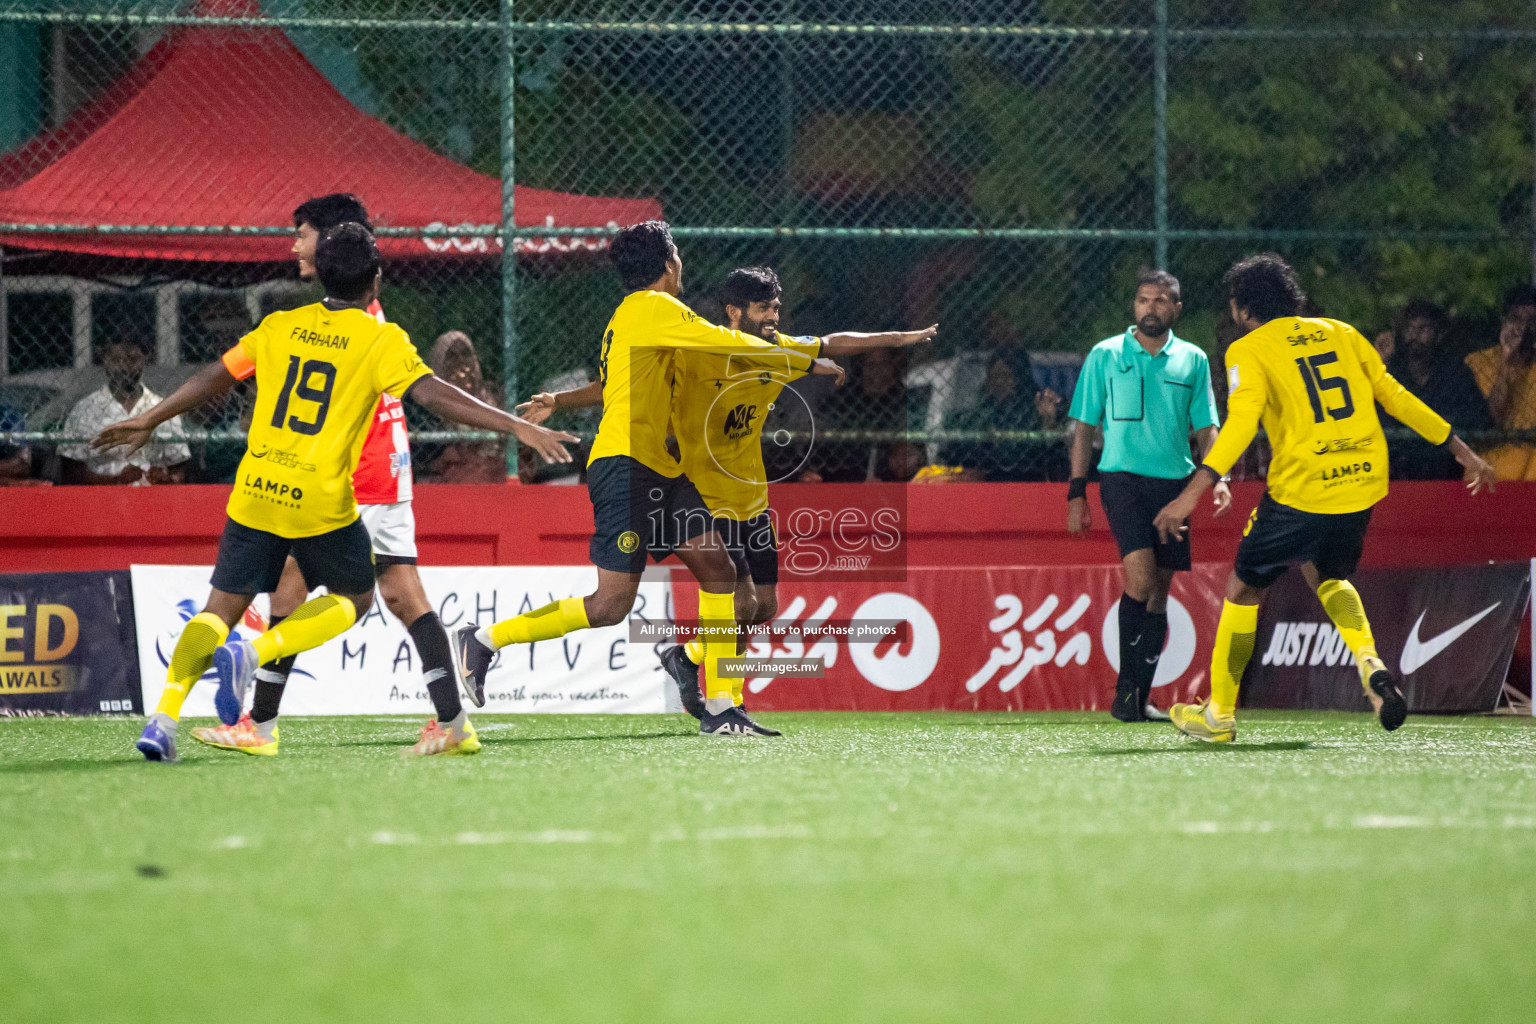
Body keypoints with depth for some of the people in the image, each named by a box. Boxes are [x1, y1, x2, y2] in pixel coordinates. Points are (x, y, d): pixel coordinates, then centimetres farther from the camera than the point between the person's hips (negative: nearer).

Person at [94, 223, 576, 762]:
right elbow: (434, 395, -12)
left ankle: (164, 716, -8)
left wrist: (146, 422, 24)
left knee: (221, 608, 11)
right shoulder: (381, 339, -2)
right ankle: (251, 654, -6)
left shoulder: (279, 327, 10)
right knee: (354, 597, 18)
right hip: (322, 503, -4)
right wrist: (516, 426, -11)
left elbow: (213, 378, 13)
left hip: (256, 494, 4)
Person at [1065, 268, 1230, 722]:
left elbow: (1205, 428, 13)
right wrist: (1077, 493, 1)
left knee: (1158, 592, 3)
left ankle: (1139, 697, 10)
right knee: (1141, 577, -20)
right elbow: (1084, 427, 7)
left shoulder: (1193, 360, 11)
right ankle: (1126, 690, -14)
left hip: (1174, 482, 3)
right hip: (1122, 478, -3)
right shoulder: (1105, 356, 5)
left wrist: (1218, 478, -4)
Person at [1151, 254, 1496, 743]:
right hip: (1363, 484, 5)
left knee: (1243, 590, 14)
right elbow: (1395, 396, 13)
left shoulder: (1249, 350, -1)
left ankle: (1219, 713, 19)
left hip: (1301, 491, -5)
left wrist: (1193, 492, -23)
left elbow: (1241, 423, -17)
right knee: (1327, 576, 28)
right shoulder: (1340, 333, 13)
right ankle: (1369, 660, -1)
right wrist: (1461, 449, 20)